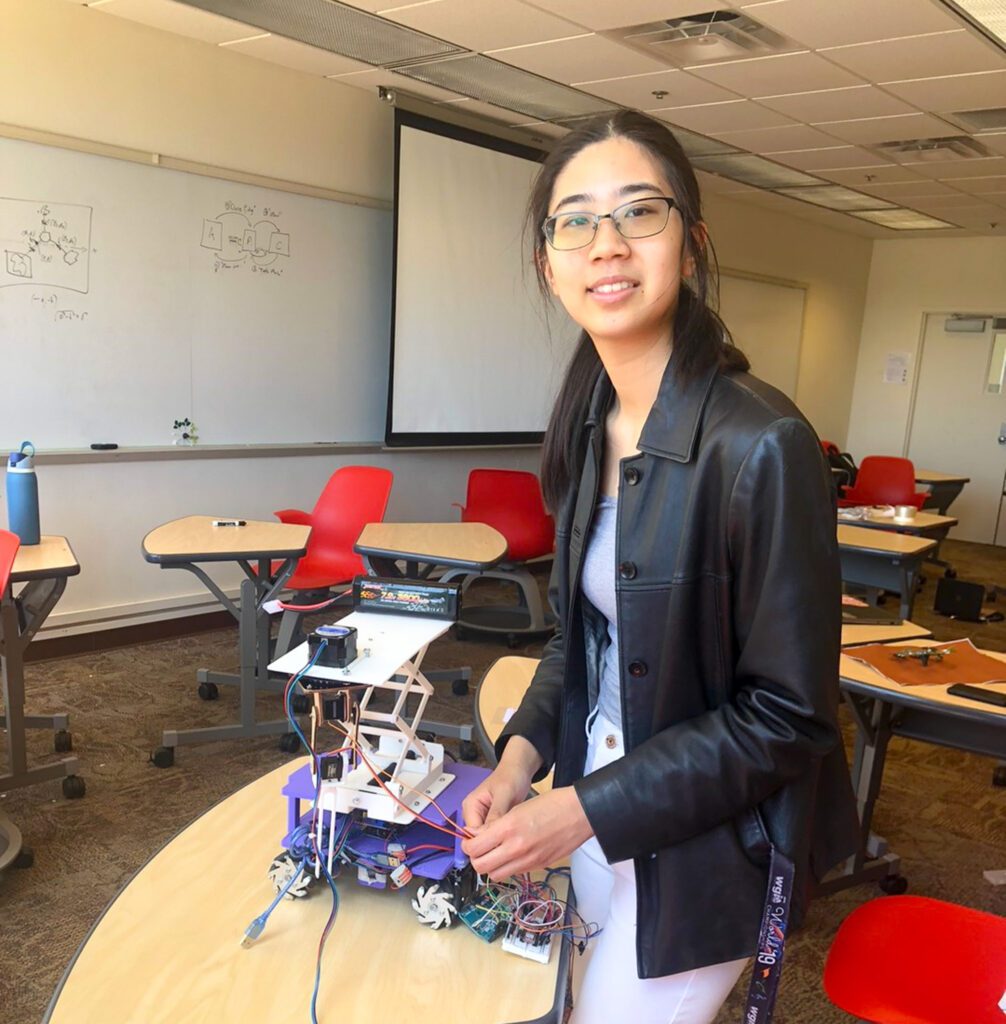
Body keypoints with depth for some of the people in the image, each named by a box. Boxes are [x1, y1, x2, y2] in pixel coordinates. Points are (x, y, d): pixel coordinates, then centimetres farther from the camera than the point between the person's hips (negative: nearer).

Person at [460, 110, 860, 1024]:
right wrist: (525, 751, -6)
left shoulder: (762, 445, -26)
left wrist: (584, 810, -20)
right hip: (596, 789, 7)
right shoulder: (588, 426, -3)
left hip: (705, 841, -6)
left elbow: (789, 716, -21)